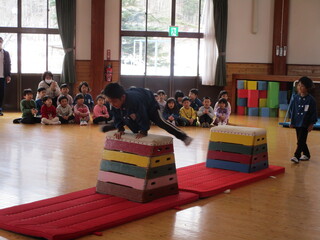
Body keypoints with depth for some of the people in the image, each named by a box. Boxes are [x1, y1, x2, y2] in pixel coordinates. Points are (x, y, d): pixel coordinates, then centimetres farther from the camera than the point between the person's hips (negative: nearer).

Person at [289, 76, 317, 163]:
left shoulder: (311, 99, -10)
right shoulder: (296, 98, 2)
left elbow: (314, 112, -6)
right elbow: (291, 109, 10)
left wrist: (312, 124, -6)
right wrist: (292, 120, 8)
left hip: (305, 124, -5)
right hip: (297, 123, 5)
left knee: (301, 141, -8)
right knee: (301, 141, 15)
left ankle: (296, 156, -9)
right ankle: (306, 154, 31)